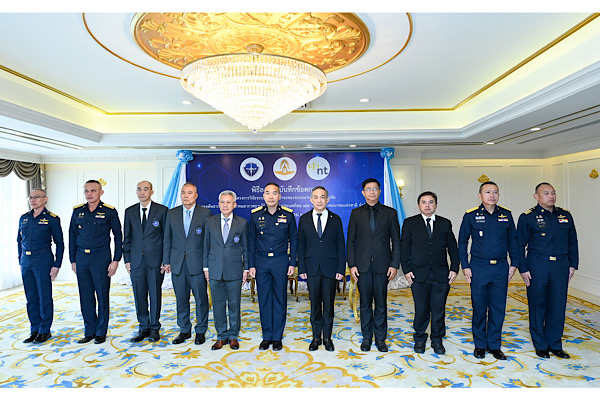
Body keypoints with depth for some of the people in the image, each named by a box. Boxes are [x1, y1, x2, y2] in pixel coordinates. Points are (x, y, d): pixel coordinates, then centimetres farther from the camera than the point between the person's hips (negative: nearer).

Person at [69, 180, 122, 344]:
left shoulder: (109, 212, -4)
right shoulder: (77, 211, 8)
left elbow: (118, 236, -2)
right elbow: (72, 236, 13)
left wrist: (116, 260, -6)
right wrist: (73, 260, 9)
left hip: (101, 257, -4)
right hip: (81, 257, 4)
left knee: (102, 296, 3)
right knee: (85, 297, 10)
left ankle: (101, 332, 16)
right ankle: (89, 332, 23)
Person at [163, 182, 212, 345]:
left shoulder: (206, 214, -2)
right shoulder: (172, 214, 8)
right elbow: (167, 239, 11)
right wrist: (166, 261, 6)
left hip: (197, 264, -3)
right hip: (177, 264, 3)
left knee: (201, 299, 4)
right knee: (181, 299, 12)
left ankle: (201, 331, 21)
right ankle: (184, 330, 28)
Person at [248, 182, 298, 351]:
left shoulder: (288, 215, -1)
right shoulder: (256, 215, 2)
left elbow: (293, 240, 4)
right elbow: (251, 241, 6)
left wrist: (292, 263, -1)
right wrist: (251, 265, 2)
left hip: (281, 261, -1)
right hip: (261, 261, 1)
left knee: (280, 299, 6)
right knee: (264, 299, 8)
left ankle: (277, 337, 20)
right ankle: (266, 336, 22)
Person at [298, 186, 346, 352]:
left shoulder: (335, 219, 2)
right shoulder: (304, 219, 4)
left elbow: (341, 246, 2)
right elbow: (301, 246, 5)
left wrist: (341, 269, -3)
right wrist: (301, 268, -1)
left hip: (330, 268, 0)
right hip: (312, 269, 1)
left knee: (329, 304, 8)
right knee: (315, 304, 9)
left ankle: (327, 337, 23)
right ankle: (316, 337, 24)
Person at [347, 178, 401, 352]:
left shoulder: (390, 213, 4)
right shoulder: (356, 213, 6)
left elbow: (396, 241, 4)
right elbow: (351, 241, 6)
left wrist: (394, 264, -3)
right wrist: (351, 265, -1)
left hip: (382, 265, 0)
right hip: (362, 266, 1)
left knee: (381, 304, 7)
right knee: (365, 303, 9)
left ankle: (380, 338, 22)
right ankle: (367, 337, 23)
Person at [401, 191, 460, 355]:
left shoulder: (445, 223, 8)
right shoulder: (410, 223, 3)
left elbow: (452, 248, 11)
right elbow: (404, 248, 1)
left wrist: (454, 268, 2)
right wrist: (407, 270, -5)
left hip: (441, 274, 2)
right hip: (419, 274, -1)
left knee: (439, 310, 8)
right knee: (421, 309, 6)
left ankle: (437, 340, 27)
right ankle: (419, 339, 25)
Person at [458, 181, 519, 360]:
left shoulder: (506, 215, 5)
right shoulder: (471, 216, -2)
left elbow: (512, 240, 13)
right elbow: (462, 242, 2)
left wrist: (514, 263, 8)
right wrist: (465, 266, -2)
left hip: (501, 268, 2)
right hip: (479, 268, -2)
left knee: (498, 308, 8)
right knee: (479, 308, 6)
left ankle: (494, 345, 23)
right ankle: (480, 344, 22)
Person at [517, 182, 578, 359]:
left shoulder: (566, 215, 10)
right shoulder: (527, 217, -3)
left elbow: (572, 242, 16)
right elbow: (520, 245, -3)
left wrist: (572, 264, 10)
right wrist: (523, 269, -7)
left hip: (561, 266, 4)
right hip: (537, 266, -4)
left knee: (558, 306, 7)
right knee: (538, 306, 5)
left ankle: (555, 344, 22)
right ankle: (540, 345, 19)